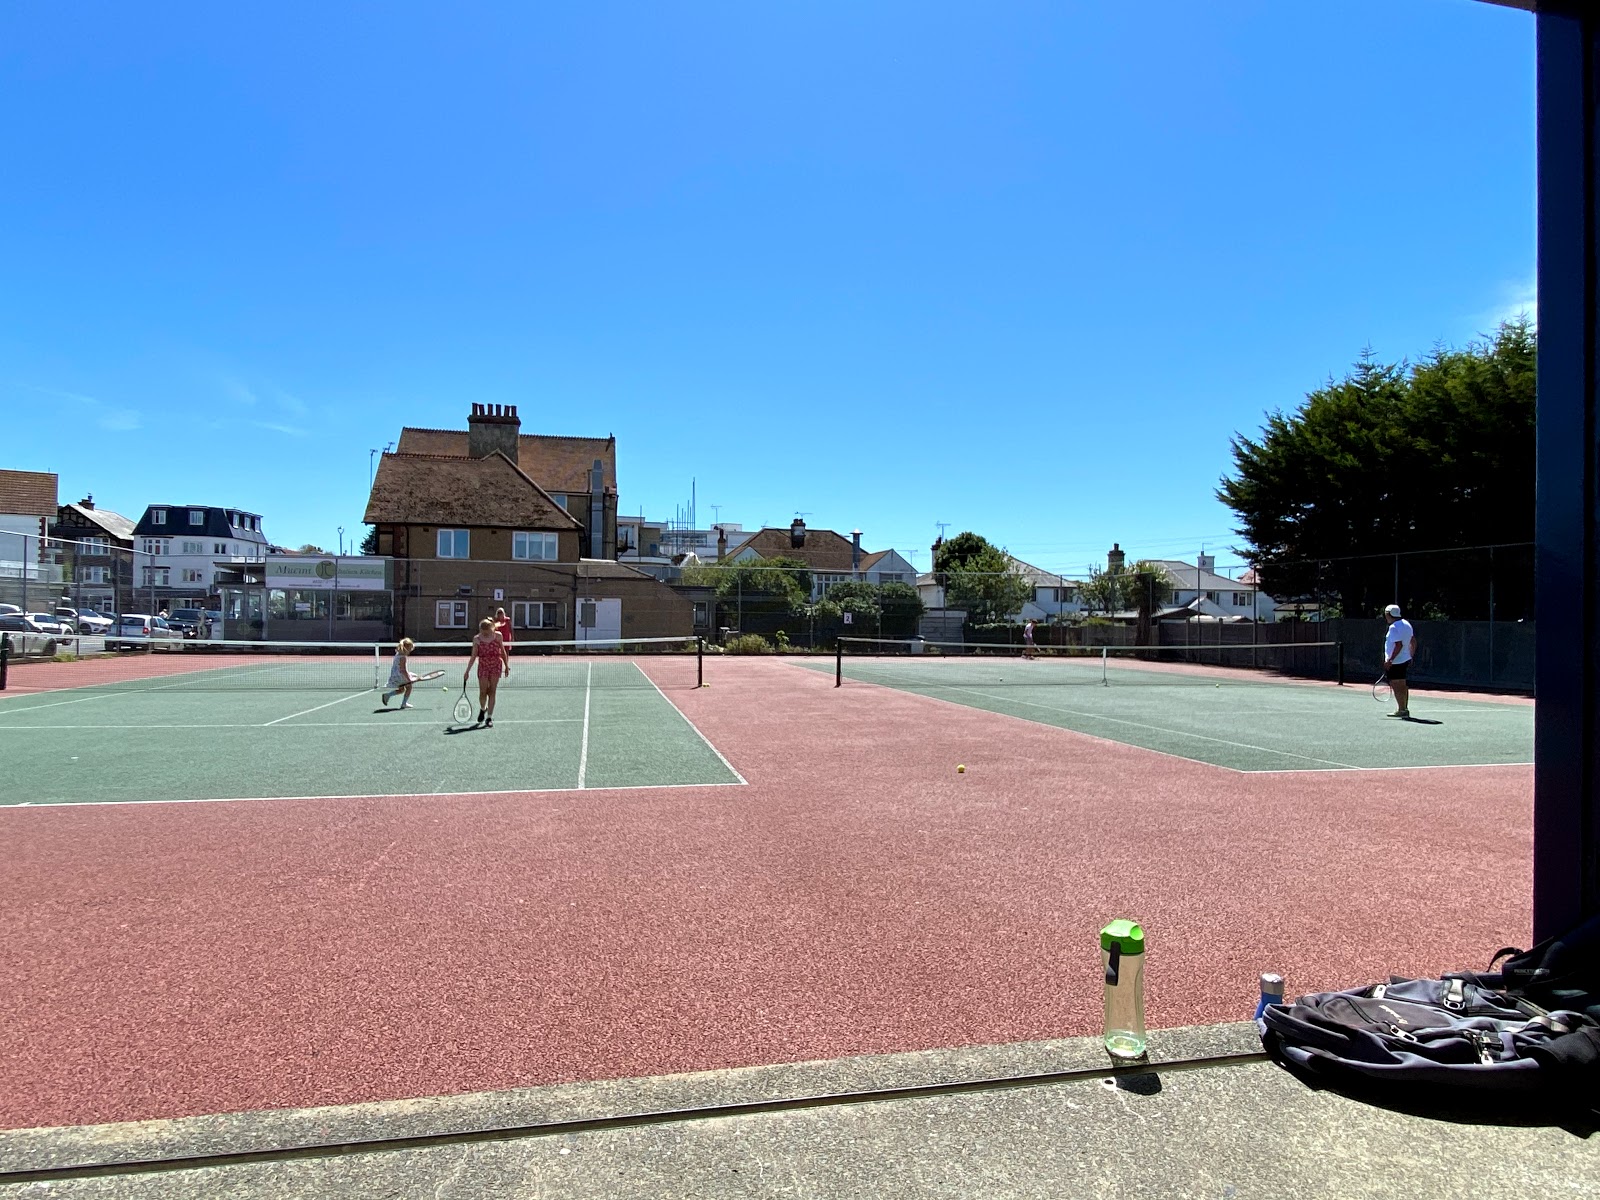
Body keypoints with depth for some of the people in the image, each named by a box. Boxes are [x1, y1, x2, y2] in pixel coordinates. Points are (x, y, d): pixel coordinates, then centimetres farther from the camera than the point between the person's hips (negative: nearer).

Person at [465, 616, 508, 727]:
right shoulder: (477, 639, -3)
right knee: (483, 692, -2)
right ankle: (482, 709, 30)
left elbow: (503, 652, 7)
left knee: (491, 692, -2)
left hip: (496, 666, -1)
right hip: (483, 667, 1)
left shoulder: (497, 636, -4)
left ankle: (489, 717, 2)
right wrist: (467, 671, -1)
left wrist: (506, 666, 11)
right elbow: (473, 656, 2)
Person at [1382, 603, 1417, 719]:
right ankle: (1404, 709, 25)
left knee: (1397, 687, -5)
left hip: (1395, 662, -10)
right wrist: (1411, 656, 23)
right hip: (1405, 660, 10)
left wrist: (1390, 660, -22)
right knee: (1403, 686, 17)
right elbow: (1413, 642, 15)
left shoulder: (1394, 627, -19)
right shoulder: (1406, 624, 10)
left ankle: (1402, 710, -4)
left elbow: (1399, 645, -25)